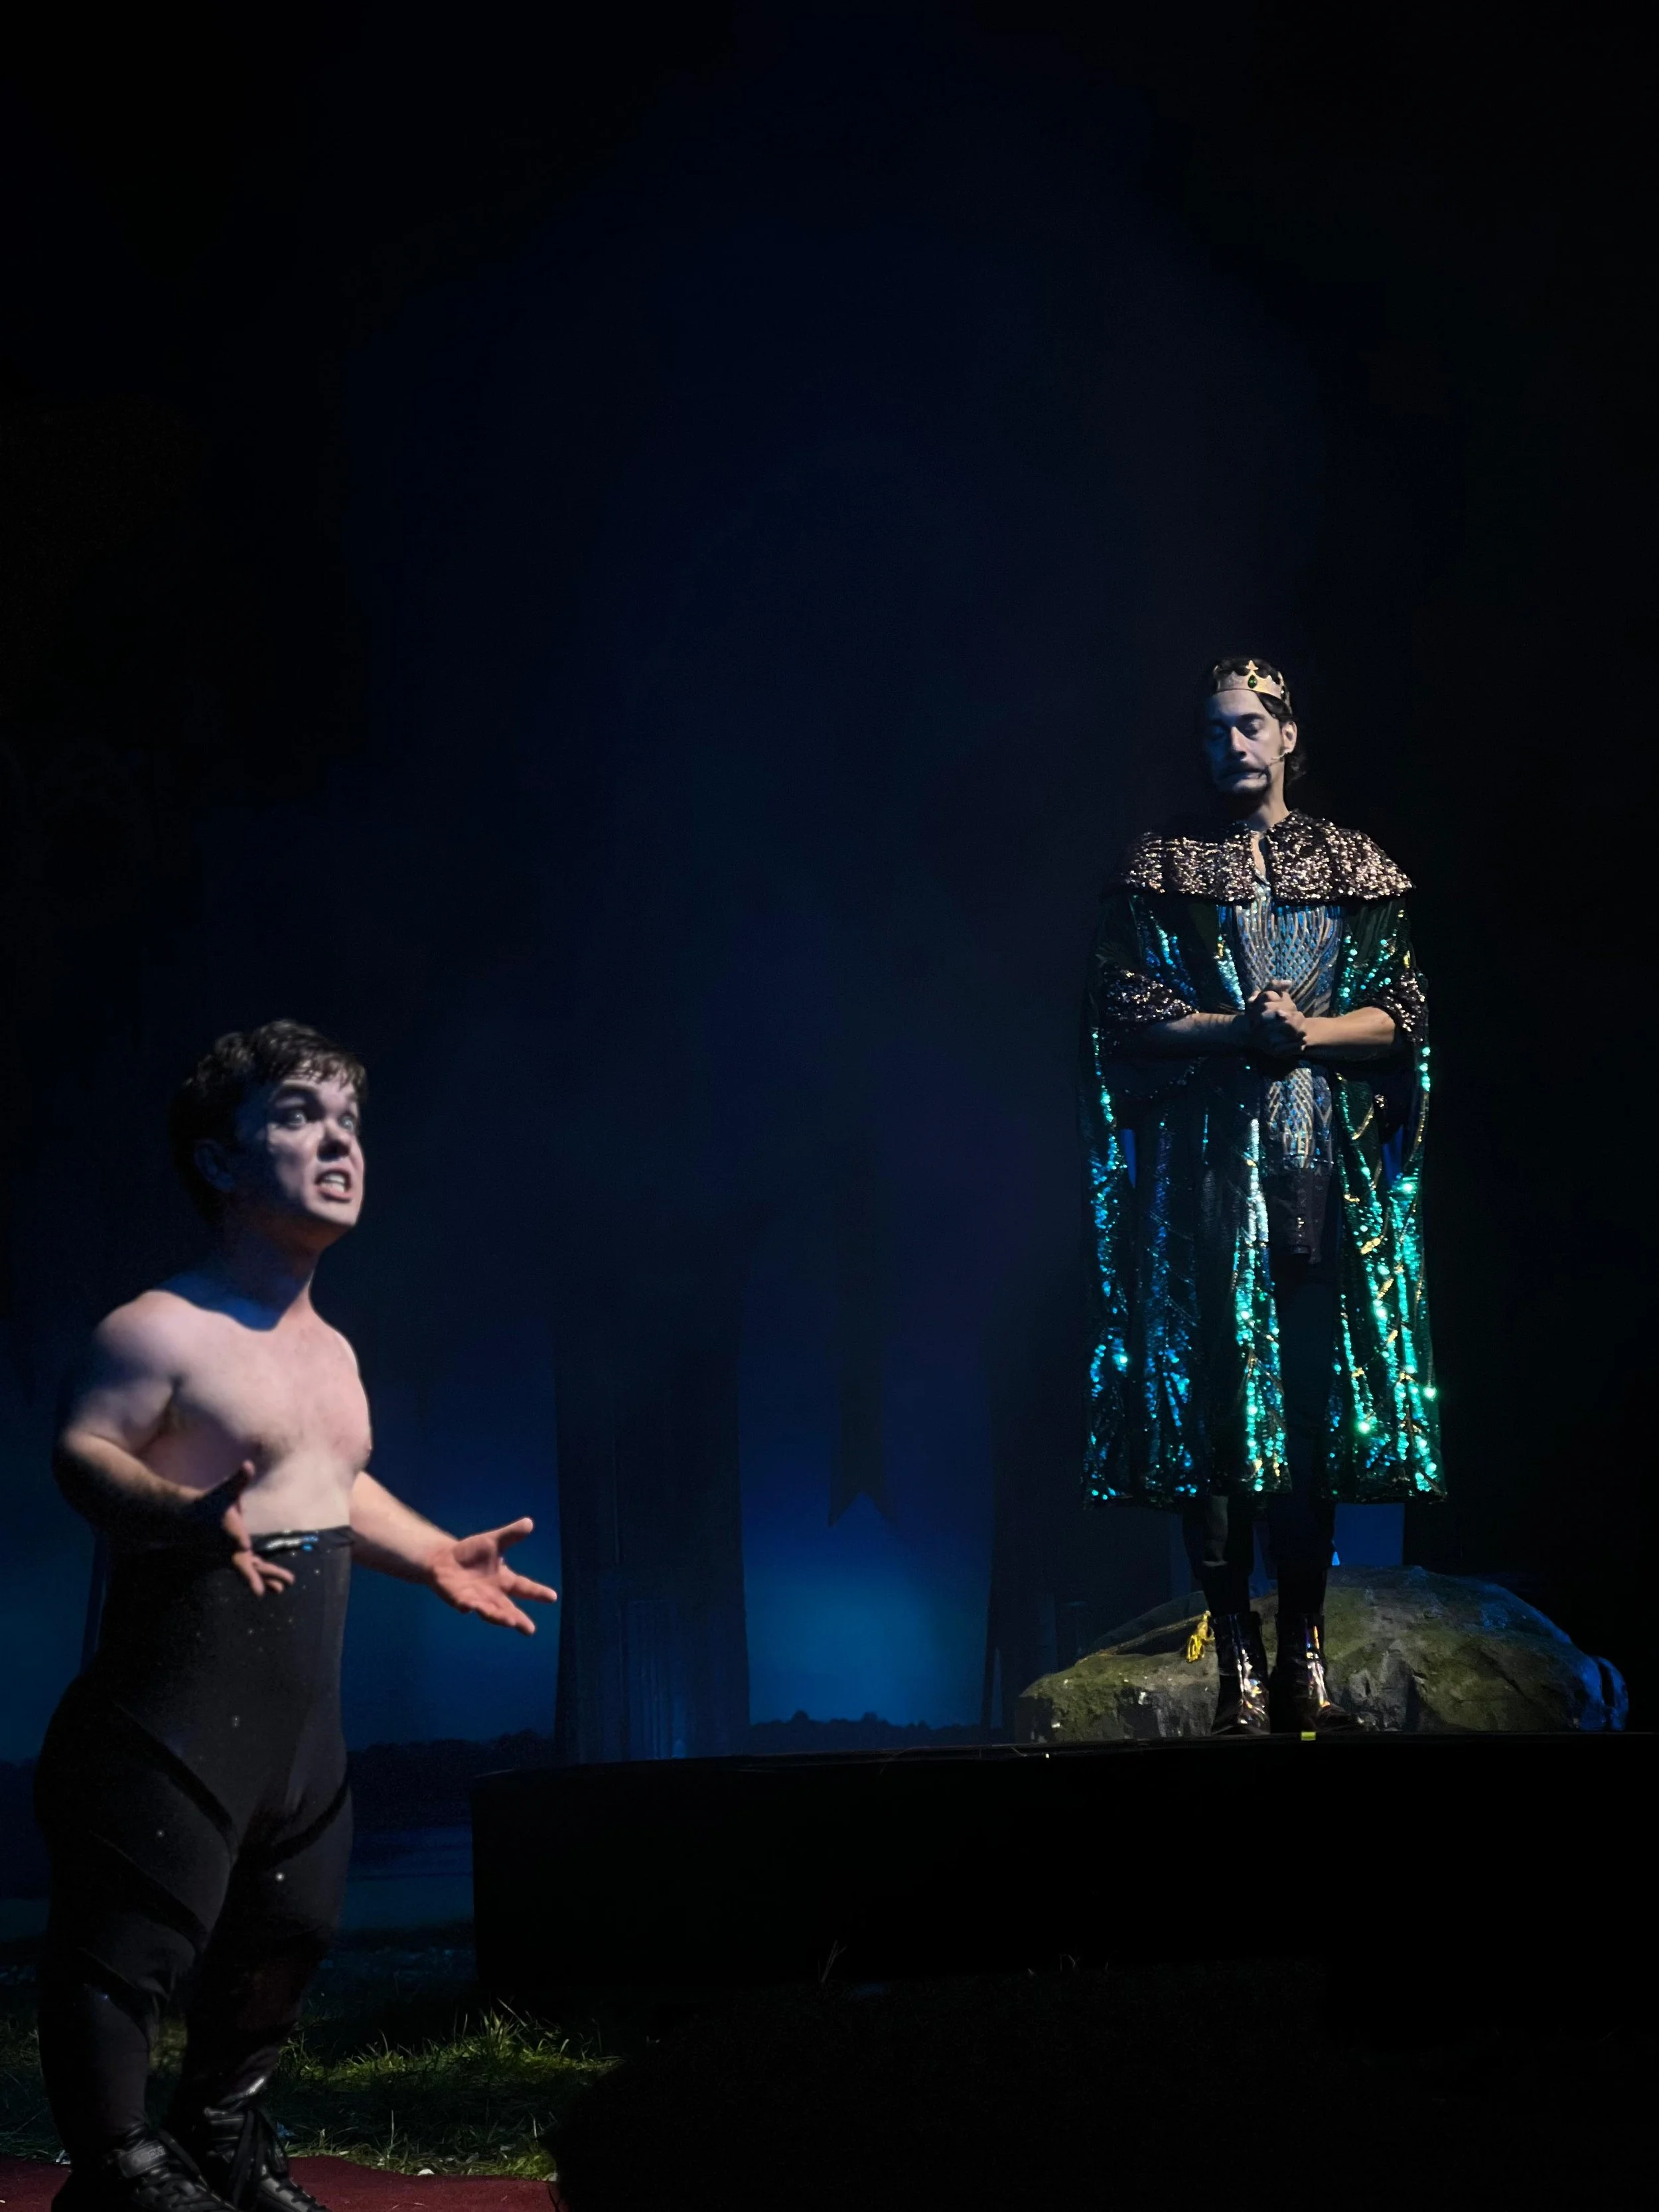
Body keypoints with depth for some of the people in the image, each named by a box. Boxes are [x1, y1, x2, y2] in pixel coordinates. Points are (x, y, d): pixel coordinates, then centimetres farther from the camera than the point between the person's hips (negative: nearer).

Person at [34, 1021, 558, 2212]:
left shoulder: (331, 1350, 16)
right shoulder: (160, 1329, -11)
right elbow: (86, 1451, -22)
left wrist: (436, 1555, 22)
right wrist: (185, 1515, -38)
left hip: (303, 1706, 9)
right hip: (182, 1683, -9)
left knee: (288, 1928, 19)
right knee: (134, 1934, -6)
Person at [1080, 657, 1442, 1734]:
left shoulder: (1356, 865, 13)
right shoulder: (1162, 866, 10)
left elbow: (1402, 1012, 6)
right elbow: (1120, 1008, 1)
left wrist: (1308, 1032, -11)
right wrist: (1235, 1029, -12)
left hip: (1328, 1160, 1)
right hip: (1204, 1156, -1)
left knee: (1318, 1391, -3)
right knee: (1212, 1394, -7)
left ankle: (1305, 1647, 1)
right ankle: (1236, 1655, -4)